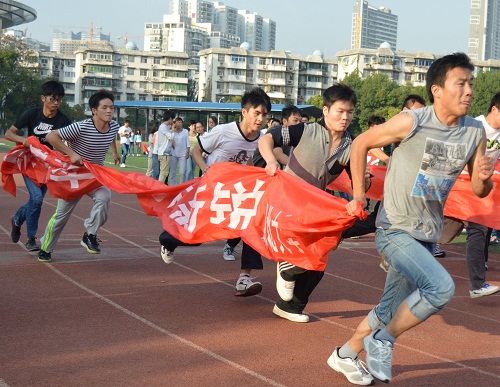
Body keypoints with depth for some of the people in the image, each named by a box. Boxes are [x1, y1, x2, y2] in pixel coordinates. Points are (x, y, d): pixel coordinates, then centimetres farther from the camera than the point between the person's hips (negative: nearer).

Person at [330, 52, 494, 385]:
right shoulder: (411, 122, -17)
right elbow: (361, 144, -3)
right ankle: (383, 340, -4)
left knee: (391, 310, 15)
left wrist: (484, 178, -17)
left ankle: (346, 356, 38)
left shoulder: (475, 133, -2)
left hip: (427, 236, 6)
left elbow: (479, 191, 6)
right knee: (441, 287, -26)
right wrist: (358, 195, -2)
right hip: (395, 230, -6)